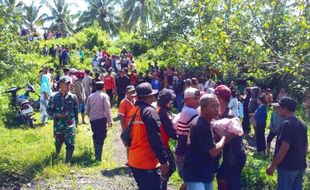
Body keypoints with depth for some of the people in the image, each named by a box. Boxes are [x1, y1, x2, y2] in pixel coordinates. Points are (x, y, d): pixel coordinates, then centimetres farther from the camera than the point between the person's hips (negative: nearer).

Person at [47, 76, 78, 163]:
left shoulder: (73, 97, -2)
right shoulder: (54, 98, -5)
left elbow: (76, 111, 7)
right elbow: (49, 110, 2)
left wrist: (76, 122, 11)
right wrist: (56, 115, -17)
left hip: (70, 125, -1)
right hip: (58, 125, 1)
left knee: (70, 145, -9)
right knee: (58, 142, 22)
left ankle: (67, 162, 3)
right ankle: (57, 155, 52)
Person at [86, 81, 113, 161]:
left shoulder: (90, 96, 7)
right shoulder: (104, 96, -7)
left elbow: (87, 109, 11)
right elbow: (107, 109, -11)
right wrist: (109, 121, -7)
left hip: (92, 119, 5)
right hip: (101, 119, -5)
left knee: (96, 136, 19)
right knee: (101, 137, -1)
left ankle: (96, 155, 25)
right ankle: (98, 157, -3)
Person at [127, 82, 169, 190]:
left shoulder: (133, 111, 8)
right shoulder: (149, 111, -16)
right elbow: (155, 139, -21)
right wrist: (164, 160, -17)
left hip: (133, 160, 8)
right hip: (147, 162, -8)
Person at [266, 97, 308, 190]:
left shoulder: (287, 123, -18)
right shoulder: (302, 123, 10)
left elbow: (285, 147, -24)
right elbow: (305, 145, 16)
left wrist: (273, 165, -19)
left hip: (288, 166, -8)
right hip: (300, 165, 8)